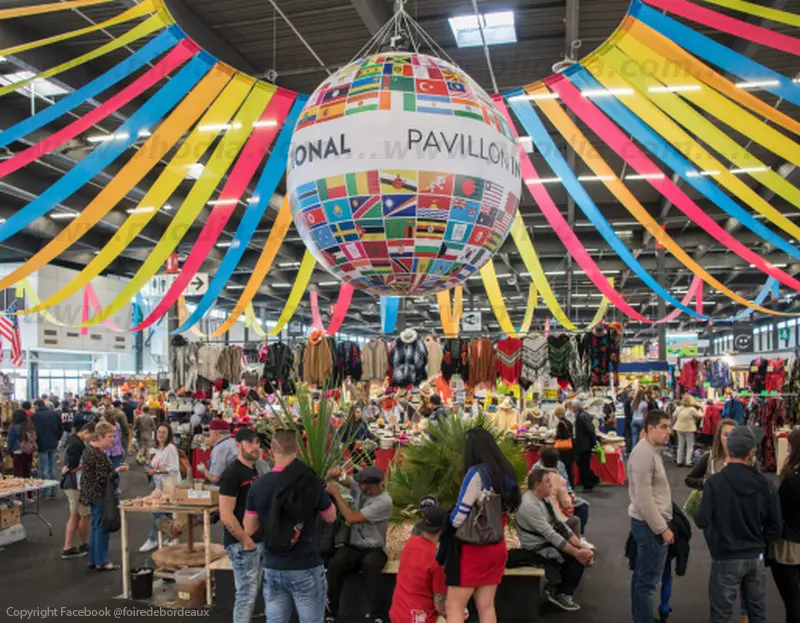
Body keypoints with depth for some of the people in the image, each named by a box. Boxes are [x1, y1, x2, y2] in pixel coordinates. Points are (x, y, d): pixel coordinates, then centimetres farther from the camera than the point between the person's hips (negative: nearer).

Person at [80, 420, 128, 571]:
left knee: (96, 527, 17)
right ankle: (101, 562, 8)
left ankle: (93, 560, 26)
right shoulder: (98, 454, -23)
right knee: (101, 527, -1)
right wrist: (116, 471, -13)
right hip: (99, 495, -10)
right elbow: (102, 478, -24)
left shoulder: (90, 448, 9)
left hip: (92, 494, 10)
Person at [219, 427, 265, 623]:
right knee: (246, 593, -3)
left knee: (252, 591, 16)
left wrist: (259, 538, 13)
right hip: (242, 544, -9)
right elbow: (226, 516, -23)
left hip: (257, 541, 9)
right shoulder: (232, 473, -17)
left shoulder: (253, 470, 11)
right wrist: (246, 541, -17)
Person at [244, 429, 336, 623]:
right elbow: (331, 517, 4)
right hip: (306, 568, -3)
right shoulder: (310, 482, -11)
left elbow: (249, 530, 6)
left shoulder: (258, 485, -4)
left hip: (272, 568, 3)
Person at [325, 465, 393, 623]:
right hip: (352, 547, 4)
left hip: (374, 550, -4)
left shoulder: (384, 502, -18)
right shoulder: (360, 488, 1)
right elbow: (332, 478, 10)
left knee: (370, 565, -39)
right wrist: (333, 473, -16)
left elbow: (352, 518, -22)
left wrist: (336, 494, -17)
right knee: (334, 564, -29)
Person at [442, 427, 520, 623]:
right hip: (496, 547, 7)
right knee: (486, 606, 14)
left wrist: (447, 521, 2)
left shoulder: (477, 473, -17)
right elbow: (507, 509, 11)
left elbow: (458, 519, -19)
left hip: (472, 548, -7)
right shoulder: (507, 472, 4)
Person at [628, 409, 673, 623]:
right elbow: (643, 499, -23)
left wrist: (662, 524, 18)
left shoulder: (652, 450, 12)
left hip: (650, 523, 10)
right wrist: (662, 528, -19)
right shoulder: (643, 453, -21)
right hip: (650, 525, -10)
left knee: (642, 576, 18)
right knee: (648, 580, -3)